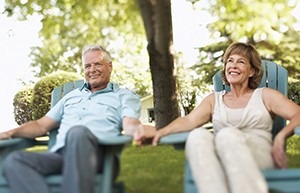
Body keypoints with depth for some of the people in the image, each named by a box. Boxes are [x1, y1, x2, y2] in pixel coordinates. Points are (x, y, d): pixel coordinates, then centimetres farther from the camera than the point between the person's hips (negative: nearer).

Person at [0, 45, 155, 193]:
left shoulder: (124, 96, 20)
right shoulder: (71, 96, 34)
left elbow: (129, 123, -1)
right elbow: (42, 125, 31)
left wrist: (137, 129, -28)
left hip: (98, 154, -4)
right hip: (59, 155, 4)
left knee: (77, 132, -41)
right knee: (13, 161, -28)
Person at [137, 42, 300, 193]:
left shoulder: (264, 95, 23)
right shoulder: (214, 99, 29)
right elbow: (189, 120, 12)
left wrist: (281, 137, -14)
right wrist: (160, 132, -9)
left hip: (258, 156, -2)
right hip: (221, 163, 2)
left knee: (227, 135, -35)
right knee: (197, 135, -31)